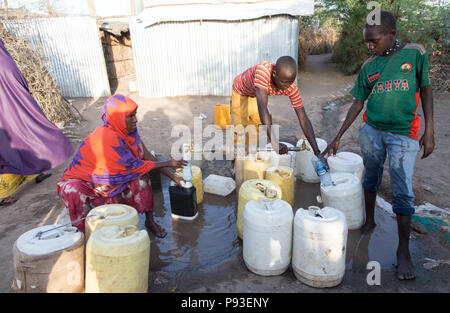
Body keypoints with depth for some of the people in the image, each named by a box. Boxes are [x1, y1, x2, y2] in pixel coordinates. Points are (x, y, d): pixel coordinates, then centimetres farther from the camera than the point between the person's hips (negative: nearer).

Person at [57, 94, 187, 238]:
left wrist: (172, 176, -6)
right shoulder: (108, 137, -34)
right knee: (73, 192, -38)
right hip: (81, 180, -6)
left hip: (110, 177, 7)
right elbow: (134, 166, -26)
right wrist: (168, 163, -18)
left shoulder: (128, 130, -11)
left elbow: (146, 155, -4)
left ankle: (150, 220, -6)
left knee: (141, 176, -14)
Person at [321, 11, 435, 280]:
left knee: (403, 192, -2)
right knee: (371, 178, 14)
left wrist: (429, 131, -4)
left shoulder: (415, 53, -1)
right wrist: (338, 137, 5)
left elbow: (425, 90, 2)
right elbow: (358, 103, 8)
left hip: (404, 133, -3)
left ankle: (404, 250, 10)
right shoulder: (369, 66, 5)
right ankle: (369, 221, 36)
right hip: (371, 130, 3)